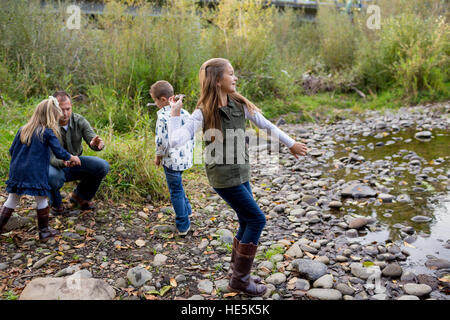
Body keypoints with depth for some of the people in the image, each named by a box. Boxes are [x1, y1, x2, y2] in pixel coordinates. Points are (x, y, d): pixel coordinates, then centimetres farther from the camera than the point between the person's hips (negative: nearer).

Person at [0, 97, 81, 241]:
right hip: (35, 174, -5)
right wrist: (72, 158, 9)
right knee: (41, 200, 8)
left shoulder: (23, 130, 9)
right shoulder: (48, 132, -8)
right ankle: (44, 230, 15)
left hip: (17, 172, 5)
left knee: (12, 199, 16)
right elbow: (59, 152, -8)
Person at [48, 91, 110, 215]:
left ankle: (80, 196, 9)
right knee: (51, 177, -39)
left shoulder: (79, 120, -13)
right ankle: (56, 203, 0)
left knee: (102, 166, -18)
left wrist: (96, 144, -47)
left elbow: (93, 140, -20)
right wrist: (63, 162, -52)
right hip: (56, 166, -4)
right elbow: (50, 157, -29)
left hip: (75, 163, 4)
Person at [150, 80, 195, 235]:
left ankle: (183, 226, 14)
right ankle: (187, 210, 39)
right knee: (177, 187, 29)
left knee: (176, 191, 5)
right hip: (186, 158, 7)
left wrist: (158, 156, -3)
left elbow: (162, 141, -20)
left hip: (171, 160, -7)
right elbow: (191, 135, 10)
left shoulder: (163, 116, -17)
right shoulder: (184, 113, 4)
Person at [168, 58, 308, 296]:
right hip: (223, 176, -7)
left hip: (240, 173, 7)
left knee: (247, 224, 13)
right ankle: (240, 279, 9)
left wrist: (291, 144, 13)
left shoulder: (239, 104, 1)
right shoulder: (204, 112, -16)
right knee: (257, 220, -5)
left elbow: (266, 125, 8)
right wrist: (175, 113, -20)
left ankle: (239, 274, 31)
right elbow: (176, 140, -24)